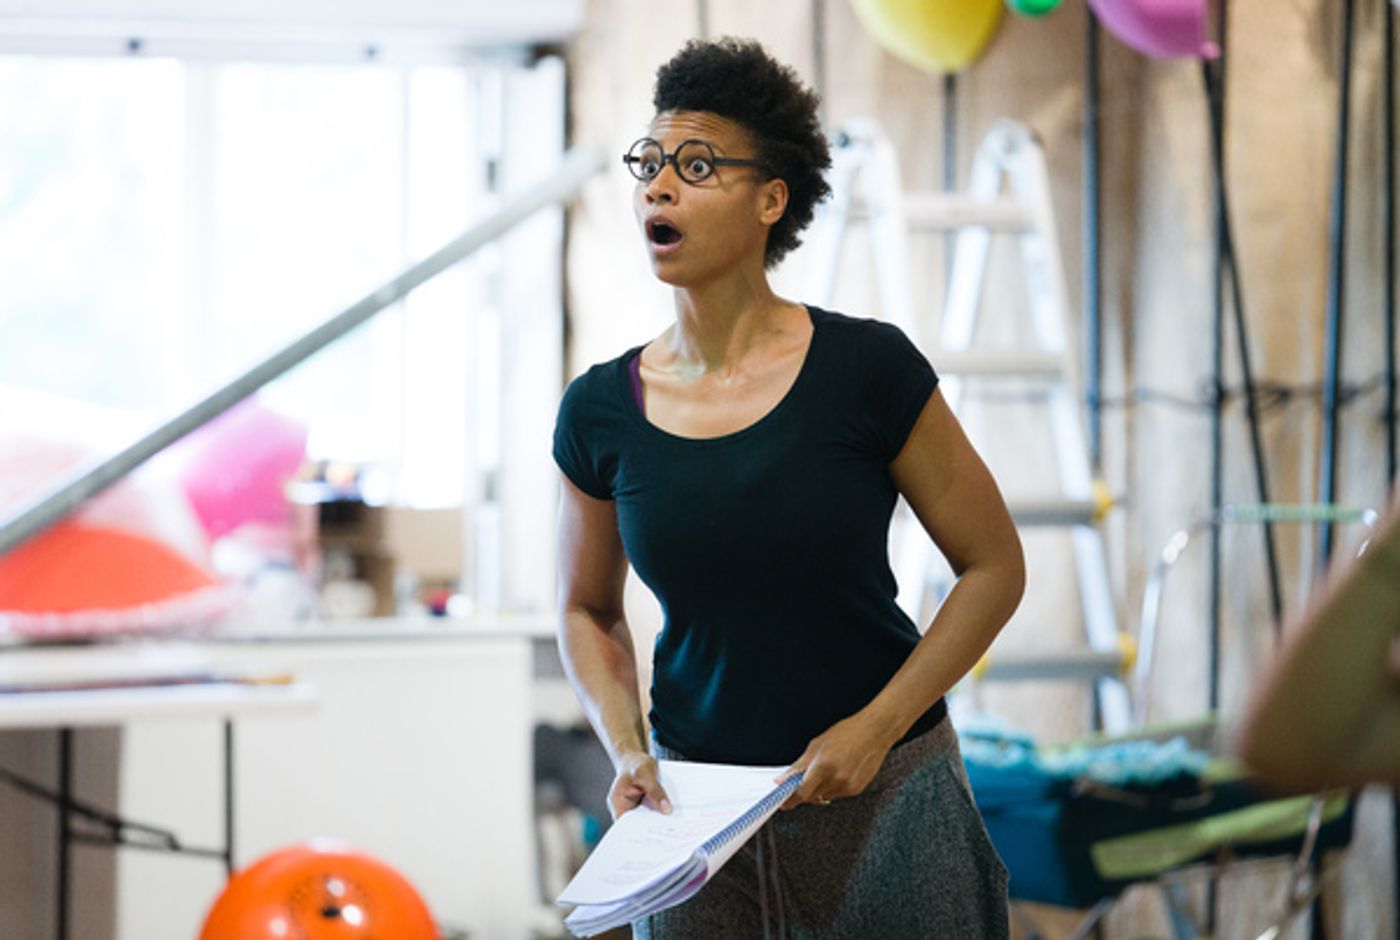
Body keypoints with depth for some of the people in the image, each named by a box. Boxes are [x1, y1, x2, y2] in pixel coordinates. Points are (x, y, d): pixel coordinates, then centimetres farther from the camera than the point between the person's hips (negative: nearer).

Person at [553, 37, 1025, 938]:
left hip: (880, 795, -2)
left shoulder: (867, 369, -10)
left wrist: (875, 727, -12)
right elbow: (588, 610, 12)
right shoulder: (600, 411, -2)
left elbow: (993, 567, -4)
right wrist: (627, 750, -5)